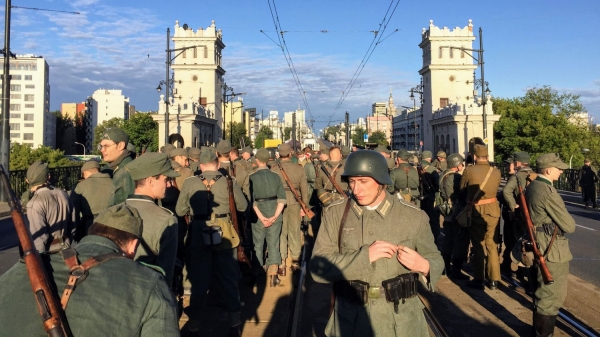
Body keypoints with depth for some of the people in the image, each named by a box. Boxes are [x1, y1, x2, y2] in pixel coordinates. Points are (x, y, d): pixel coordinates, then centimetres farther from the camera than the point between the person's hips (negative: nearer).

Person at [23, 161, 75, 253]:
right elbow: (73, 223, 8)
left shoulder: (35, 203, -19)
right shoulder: (63, 194, 0)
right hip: (65, 251, 6)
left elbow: (39, 237, -20)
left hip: (47, 254, -6)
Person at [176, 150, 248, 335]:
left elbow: (180, 211, 5)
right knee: (228, 278, 13)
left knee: (199, 278, 14)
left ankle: (195, 319, 24)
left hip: (198, 235, 0)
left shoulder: (190, 182, -3)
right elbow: (243, 206, 7)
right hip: (224, 235, 0)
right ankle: (234, 322, 20)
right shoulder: (229, 181, -3)